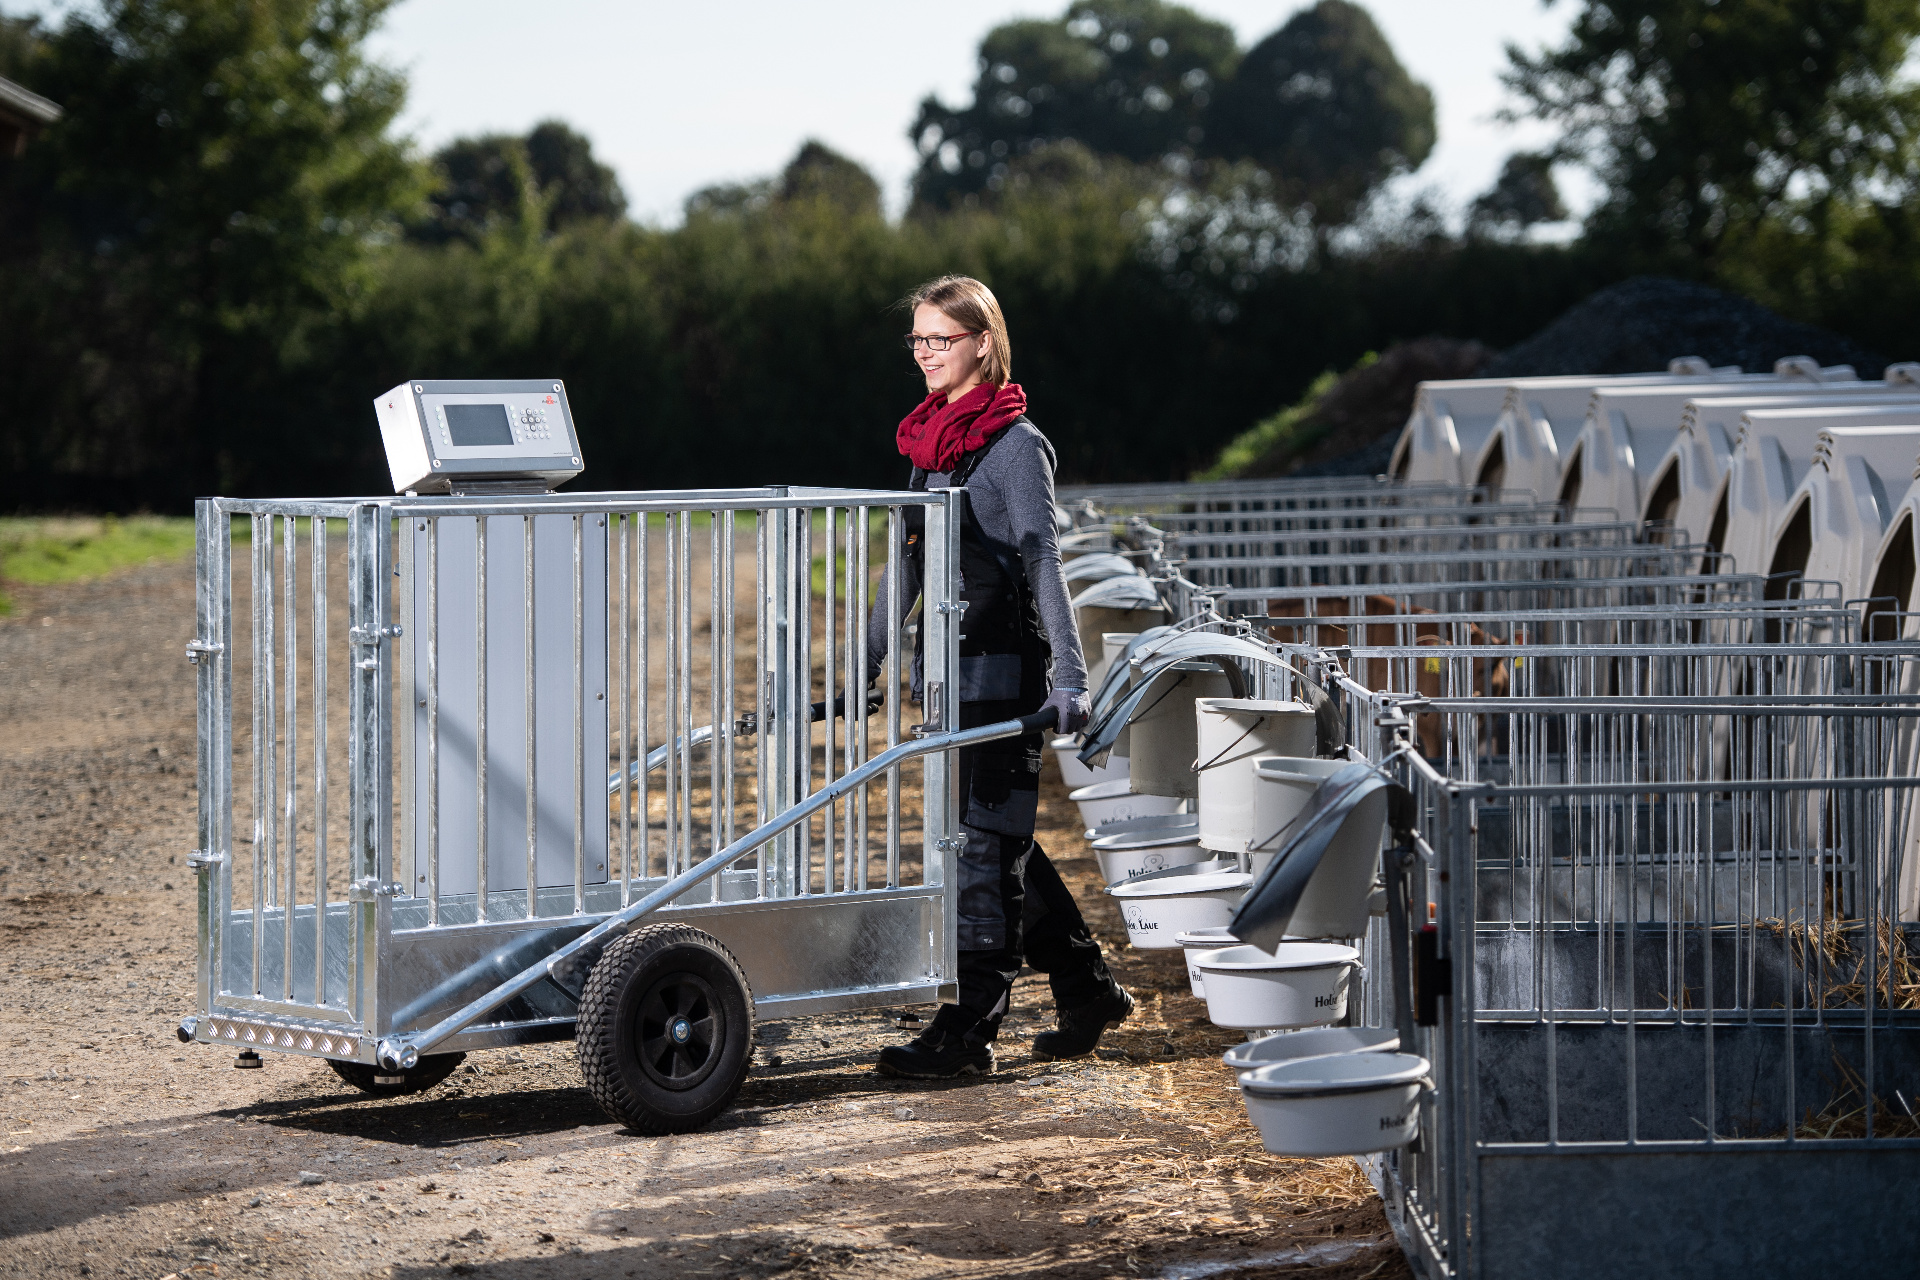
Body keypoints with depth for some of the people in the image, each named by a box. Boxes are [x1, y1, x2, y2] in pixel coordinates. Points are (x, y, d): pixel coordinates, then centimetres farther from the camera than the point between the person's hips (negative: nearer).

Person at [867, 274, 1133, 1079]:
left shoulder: (1015, 444, -10)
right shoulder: (931, 440, 13)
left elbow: (1041, 559, -16)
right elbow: (909, 560, 20)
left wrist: (1069, 678, -24)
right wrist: (866, 660, 22)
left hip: (1005, 667, -8)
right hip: (951, 665, 8)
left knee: (987, 843, -8)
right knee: (1000, 840, 13)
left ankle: (966, 1033, -8)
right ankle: (1087, 990, 26)